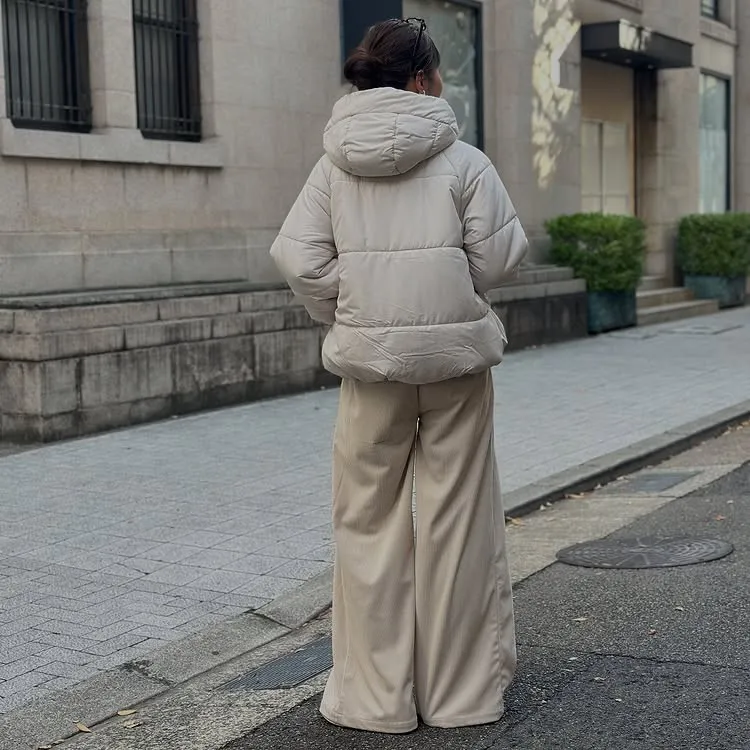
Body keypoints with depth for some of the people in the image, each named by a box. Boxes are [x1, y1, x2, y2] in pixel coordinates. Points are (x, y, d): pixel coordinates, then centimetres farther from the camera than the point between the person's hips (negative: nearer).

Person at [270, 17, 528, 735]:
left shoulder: (335, 165, 2)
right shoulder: (463, 162, -5)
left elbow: (300, 258, -4)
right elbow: (499, 258, -5)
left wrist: (347, 321, 9)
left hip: (369, 360, 2)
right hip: (455, 356, -1)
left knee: (370, 521, 10)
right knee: (455, 520, 8)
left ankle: (376, 695, 15)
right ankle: (460, 690, 17)